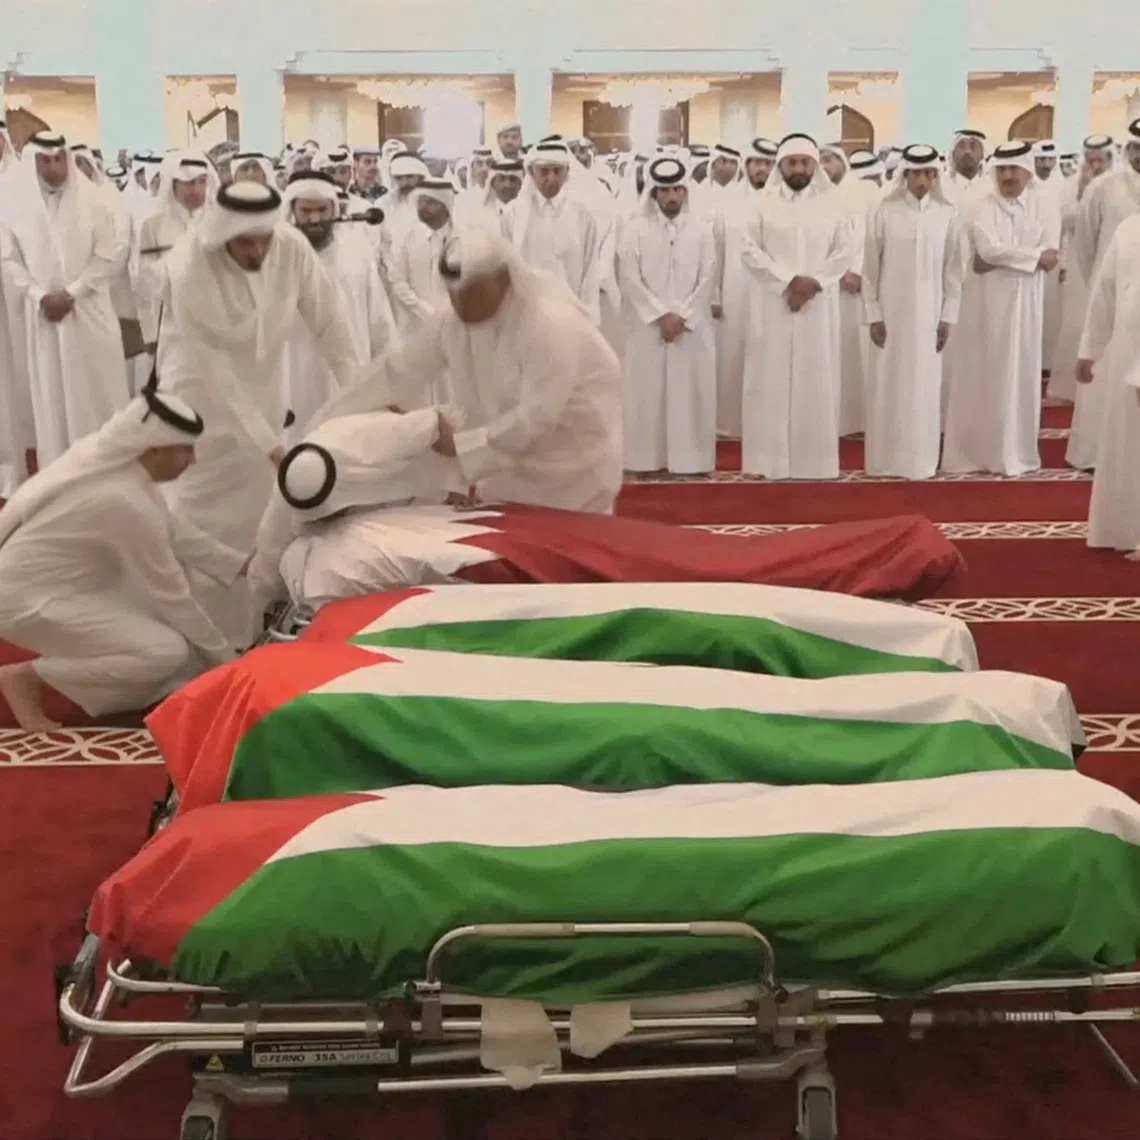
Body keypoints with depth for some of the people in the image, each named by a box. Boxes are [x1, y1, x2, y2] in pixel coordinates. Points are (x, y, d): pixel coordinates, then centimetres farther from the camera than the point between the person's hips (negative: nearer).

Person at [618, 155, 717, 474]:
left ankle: (690, 459, 6)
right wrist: (661, 315, -12)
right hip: (648, 326, -1)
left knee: (691, 393, 1)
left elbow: (707, 280, 0)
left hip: (693, 327, 1)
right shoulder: (635, 230, 3)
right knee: (648, 392, 0)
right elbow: (630, 280, -4)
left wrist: (682, 316, -11)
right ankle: (648, 458, 7)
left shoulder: (702, 229, 6)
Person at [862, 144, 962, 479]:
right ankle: (885, 459, 12)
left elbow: (953, 269, 4)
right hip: (891, 312, -1)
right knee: (888, 384, 3)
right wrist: (873, 314, -4)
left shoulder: (946, 213, 1)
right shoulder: (884, 212, -3)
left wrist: (948, 317, 1)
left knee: (924, 386, 5)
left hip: (928, 313, 1)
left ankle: (920, 460, 14)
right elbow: (870, 266, 0)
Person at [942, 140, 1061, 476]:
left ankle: (1016, 452, 12)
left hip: (1024, 301, 1)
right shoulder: (979, 206, -1)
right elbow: (989, 248, -16)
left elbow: (1050, 254, -8)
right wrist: (1035, 256, -12)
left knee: (1020, 373, 5)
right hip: (985, 300, -1)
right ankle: (975, 451, 7)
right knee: (981, 375, 2)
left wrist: (998, 260, -14)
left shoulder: (1046, 204, 4)